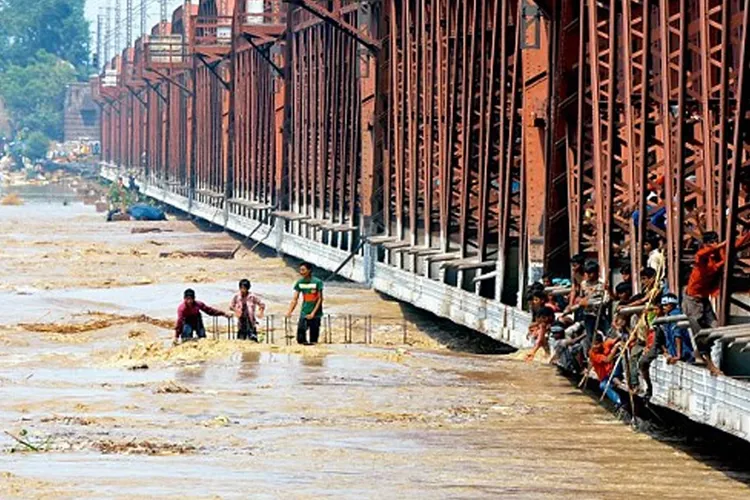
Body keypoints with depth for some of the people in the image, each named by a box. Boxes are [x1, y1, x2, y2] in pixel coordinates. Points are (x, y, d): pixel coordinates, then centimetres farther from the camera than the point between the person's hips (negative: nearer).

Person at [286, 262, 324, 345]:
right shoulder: (299, 282, 2)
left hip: (315, 315, -3)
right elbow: (295, 299, 2)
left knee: (313, 341, 0)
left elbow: (320, 299, -6)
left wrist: (313, 313, -14)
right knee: (300, 339, -6)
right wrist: (289, 312, -12)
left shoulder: (317, 282, -8)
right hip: (304, 314, 3)